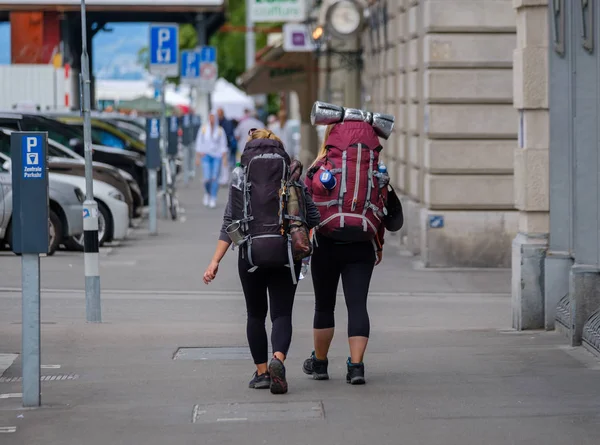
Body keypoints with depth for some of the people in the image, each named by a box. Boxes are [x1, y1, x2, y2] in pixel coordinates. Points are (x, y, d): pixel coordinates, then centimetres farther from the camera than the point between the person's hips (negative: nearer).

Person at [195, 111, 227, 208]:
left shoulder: (220, 130, 1)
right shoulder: (203, 129, 0)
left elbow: (223, 145, 3)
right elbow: (199, 143, 4)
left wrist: (224, 158, -3)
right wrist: (198, 157, 2)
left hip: (217, 156, 0)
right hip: (206, 155, 0)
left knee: (215, 178, -4)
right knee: (207, 179, -9)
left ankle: (213, 199, 7)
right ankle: (207, 193, 21)